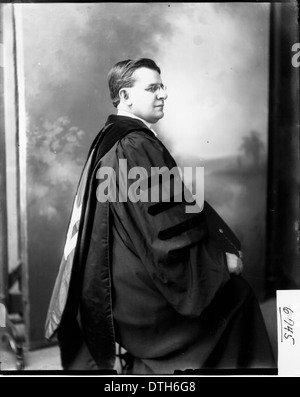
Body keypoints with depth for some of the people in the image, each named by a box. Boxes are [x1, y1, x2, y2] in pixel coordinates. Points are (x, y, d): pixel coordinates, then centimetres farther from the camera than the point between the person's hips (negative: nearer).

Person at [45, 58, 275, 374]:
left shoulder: (108, 139, 10)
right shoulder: (135, 146, -21)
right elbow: (168, 233, -23)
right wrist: (221, 260, -10)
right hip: (139, 287, -10)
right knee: (236, 295, 6)